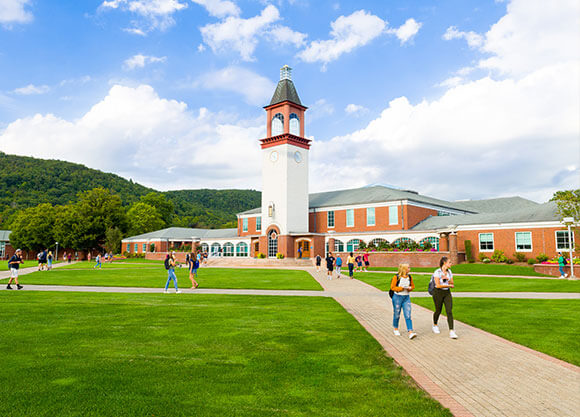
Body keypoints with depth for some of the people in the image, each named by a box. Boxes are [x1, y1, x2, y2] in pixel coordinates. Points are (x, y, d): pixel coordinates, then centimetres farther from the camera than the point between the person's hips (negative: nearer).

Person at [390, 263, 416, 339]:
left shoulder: (409, 277, 4)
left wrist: (410, 288, -7)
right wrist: (402, 288, -19)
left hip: (406, 297, 3)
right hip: (397, 297, -3)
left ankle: (410, 332, -10)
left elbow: (413, 286, 16)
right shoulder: (396, 277, -12)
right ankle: (395, 329, 32)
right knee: (397, 315, 9)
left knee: (408, 315, -6)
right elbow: (392, 287, -10)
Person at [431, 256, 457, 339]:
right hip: (438, 293, -4)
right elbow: (438, 285, -18)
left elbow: (452, 284, 3)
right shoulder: (437, 272, -14)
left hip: (447, 293, 4)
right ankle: (435, 325, 38)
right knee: (438, 311, 11)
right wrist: (449, 285, -11)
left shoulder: (449, 272, 5)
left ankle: (451, 331, -10)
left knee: (449, 311, -9)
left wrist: (447, 278, -16)